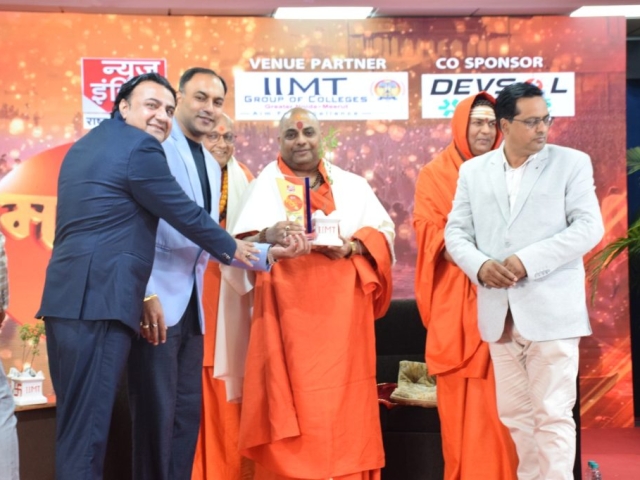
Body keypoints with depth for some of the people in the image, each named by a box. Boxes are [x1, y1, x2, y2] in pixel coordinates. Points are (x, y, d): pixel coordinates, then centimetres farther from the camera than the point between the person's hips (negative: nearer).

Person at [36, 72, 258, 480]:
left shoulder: (87, 144, 22)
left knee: (75, 420, 15)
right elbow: (186, 214, -3)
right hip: (98, 301, -10)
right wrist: (232, 249, 14)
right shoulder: (140, 147, -7)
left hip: (68, 297, 10)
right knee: (87, 425, -6)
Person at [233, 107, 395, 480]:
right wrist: (269, 236, -29)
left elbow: (384, 231, 8)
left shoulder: (352, 185, 14)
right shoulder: (267, 184, 5)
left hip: (342, 313, 3)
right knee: (294, 403, -5)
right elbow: (244, 242, -7)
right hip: (291, 312, -2)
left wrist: (352, 246, -12)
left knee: (346, 405, 3)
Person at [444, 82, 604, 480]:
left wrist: (528, 260, -18)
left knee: (553, 415, -2)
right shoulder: (473, 171, 11)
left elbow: (589, 227, -8)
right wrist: (480, 265, -12)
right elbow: (456, 231, 9)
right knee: (515, 415, 13)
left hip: (551, 309, -4)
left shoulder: (572, 163, 1)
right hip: (499, 312, 4)